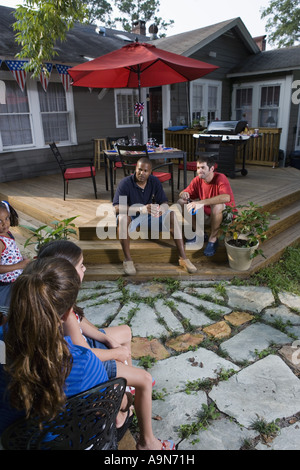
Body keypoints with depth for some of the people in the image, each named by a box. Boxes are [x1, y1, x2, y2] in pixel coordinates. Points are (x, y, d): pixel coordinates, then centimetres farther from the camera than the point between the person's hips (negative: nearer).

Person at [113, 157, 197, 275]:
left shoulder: (155, 182, -7)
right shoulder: (125, 183, -20)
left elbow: (165, 203, -9)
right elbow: (117, 208, -31)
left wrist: (161, 209, -36)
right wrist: (141, 209, -46)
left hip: (149, 216, 4)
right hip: (131, 216, -4)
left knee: (172, 214, -19)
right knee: (123, 218, -39)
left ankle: (183, 258, -19)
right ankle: (127, 260, -27)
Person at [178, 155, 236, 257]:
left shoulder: (220, 178, -24)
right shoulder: (197, 180, -6)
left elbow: (226, 197, -44)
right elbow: (184, 193, 1)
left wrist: (201, 202, -50)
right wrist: (183, 194, -27)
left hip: (225, 214, -6)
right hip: (206, 212, 6)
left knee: (216, 206, -40)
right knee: (181, 202, -6)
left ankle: (213, 239, -16)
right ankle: (199, 234, 4)